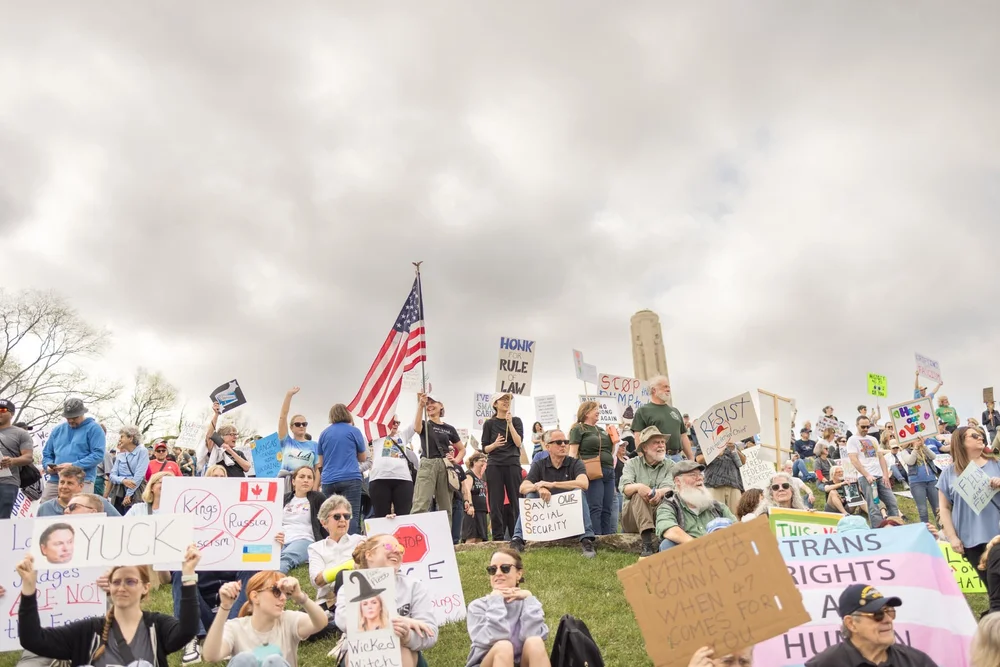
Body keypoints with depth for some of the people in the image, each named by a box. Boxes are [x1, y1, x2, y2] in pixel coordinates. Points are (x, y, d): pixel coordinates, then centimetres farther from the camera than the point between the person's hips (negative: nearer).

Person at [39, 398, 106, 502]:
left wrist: (74, 466, -17)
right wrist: (48, 466, 1)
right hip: (55, 480, 6)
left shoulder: (93, 428, 1)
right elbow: (47, 453, 24)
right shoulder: (57, 430, 19)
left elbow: (98, 454, -9)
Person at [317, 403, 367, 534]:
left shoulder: (324, 433, 14)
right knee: (352, 517, -7)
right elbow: (363, 458, 14)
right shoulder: (354, 431, 5)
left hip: (328, 481, 4)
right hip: (350, 479, -3)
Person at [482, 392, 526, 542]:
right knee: (496, 502, -3)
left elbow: (518, 443, -3)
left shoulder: (516, 420, 10)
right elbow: (485, 448, 7)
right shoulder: (489, 423, 8)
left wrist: (510, 423, -10)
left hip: (513, 464, 0)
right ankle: (498, 536, 1)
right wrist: (495, 444, -14)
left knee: (515, 500, -3)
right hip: (494, 465, 0)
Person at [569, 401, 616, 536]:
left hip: (608, 471, 7)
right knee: (595, 508, -11)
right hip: (593, 472, -7)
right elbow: (573, 453, -6)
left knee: (607, 508, 6)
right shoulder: (578, 429, 1)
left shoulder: (601, 430, 22)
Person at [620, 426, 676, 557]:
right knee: (638, 494, -31)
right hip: (632, 516, 0)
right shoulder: (632, 464, 4)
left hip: (660, 514, 0)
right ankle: (647, 544, -45)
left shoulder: (670, 465, 6)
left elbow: (669, 488, -14)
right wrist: (638, 487, -39)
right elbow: (625, 487, -14)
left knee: (667, 498, -28)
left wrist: (660, 492, -40)